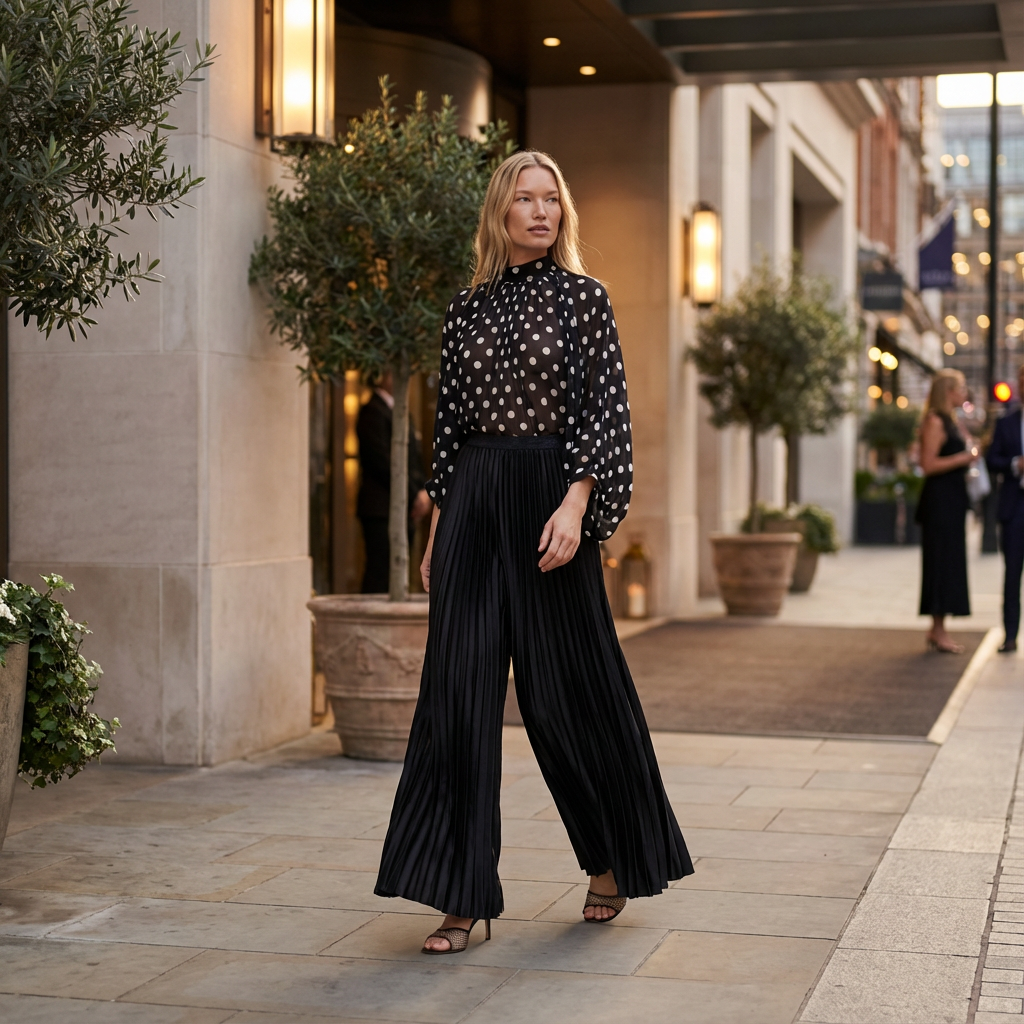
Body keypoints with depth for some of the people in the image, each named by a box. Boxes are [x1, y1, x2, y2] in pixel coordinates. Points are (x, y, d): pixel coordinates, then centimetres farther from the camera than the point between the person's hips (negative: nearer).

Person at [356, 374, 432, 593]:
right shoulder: (373, 412, -9)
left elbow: (414, 458, 22)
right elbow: (383, 461, -16)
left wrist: (422, 489, 5)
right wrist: (414, 495, -12)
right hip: (381, 509, -9)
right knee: (379, 573, -10)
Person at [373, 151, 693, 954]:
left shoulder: (582, 297, 2)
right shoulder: (468, 309, 12)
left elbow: (607, 408, -5)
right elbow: (449, 425, 14)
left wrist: (575, 505, -17)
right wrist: (438, 533, 11)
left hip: (549, 494, -3)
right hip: (474, 500, 3)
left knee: (566, 687, 4)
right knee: (460, 688, -4)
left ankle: (614, 861, 27)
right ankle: (462, 895, 1)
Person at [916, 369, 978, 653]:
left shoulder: (948, 422, 17)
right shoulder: (935, 422, -13)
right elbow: (928, 464, -20)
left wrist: (969, 451, 10)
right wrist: (964, 457, -16)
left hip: (952, 500, 10)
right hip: (940, 499, -10)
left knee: (949, 563, 11)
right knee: (941, 562, -7)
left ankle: (938, 630, 16)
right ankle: (938, 632, -2)